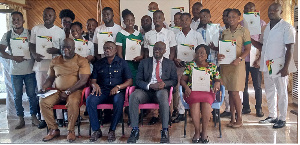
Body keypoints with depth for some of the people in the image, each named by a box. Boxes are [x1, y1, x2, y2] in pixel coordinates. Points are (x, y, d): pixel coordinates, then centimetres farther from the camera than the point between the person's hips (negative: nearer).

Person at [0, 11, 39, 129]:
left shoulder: (30, 33, 1)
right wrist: (13, 57, -15)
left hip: (30, 70, -1)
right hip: (15, 71, 1)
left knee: (32, 94, 3)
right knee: (17, 96, 7)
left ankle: (34, 117, 16)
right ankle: (21, 119, 18)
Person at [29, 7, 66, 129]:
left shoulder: (60, 31, 5)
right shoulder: (36, 29, 11)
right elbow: (32, 45, 11)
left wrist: (56, 50, -16)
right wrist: (34, 55, -8)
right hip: (40, 64, 2)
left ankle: (60, 117, 8)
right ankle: (43, 118, 15)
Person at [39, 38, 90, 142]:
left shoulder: (81, 61, -1)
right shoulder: (55, 61, 15)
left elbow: (83, 80, -12)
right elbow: (50, 78, 22)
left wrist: (68, 92, -18)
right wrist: (44, 88, 0)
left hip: (74, 91, -4)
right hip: (57, 91, 5)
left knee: (73, 102, -36)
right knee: (43, 102, -21)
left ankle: (71, 131, -16)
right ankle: (53, 130, -6)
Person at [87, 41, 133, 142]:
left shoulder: (122, 63, 9)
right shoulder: (98, 64, 17)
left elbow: (129, 81, 3)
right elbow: (92, 80, 14)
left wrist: (118, 87, -15)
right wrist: (95, 85, -11)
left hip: (117, 91, -2)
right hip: (102, 91, 3)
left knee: (118, 101, -37)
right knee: (90, 100, -29)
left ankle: (112, 130, -20)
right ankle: (96, 130, -15)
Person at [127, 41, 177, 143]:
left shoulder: (170, 64, 17)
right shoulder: (144, 62, 16)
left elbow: (174, 80, 9)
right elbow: (138, 80, 7)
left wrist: (164, 84, -13)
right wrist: (150, 85, -13)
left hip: (162, 90, -1)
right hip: (146, 90, 1)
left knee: (163, 94, -38)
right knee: (133, 96, -31)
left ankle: (165, 131, -34)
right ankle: (135, 130, -25)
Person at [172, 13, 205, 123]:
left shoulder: (196, 35, 5)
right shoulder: (177, 36, 12)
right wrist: (175, 59, -5)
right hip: (179, 65, 2)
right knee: (178, 88, -2)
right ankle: (180, 112, 8)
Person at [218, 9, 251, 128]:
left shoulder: (244, 31, 1)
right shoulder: (224, 32, 14)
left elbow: (247, 49, -4)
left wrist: (239, 59, -20)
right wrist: (218, 54, -8)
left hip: (237, 64, -4)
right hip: (225, 64, 4)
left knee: (234, 92, -6)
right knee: (230, 92, 7)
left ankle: (239, 119, 8)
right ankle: (232, 118, 15)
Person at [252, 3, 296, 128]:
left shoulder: (286, 27, -7)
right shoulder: (267, 27, 13)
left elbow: (290, 49, -12)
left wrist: (286, 67, -18)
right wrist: (250, 39, 2)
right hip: (267, 66, 7)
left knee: (281, 93, 4)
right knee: (269, 92, 14)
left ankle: (282, 119, 16)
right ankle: (272, 116, 28)